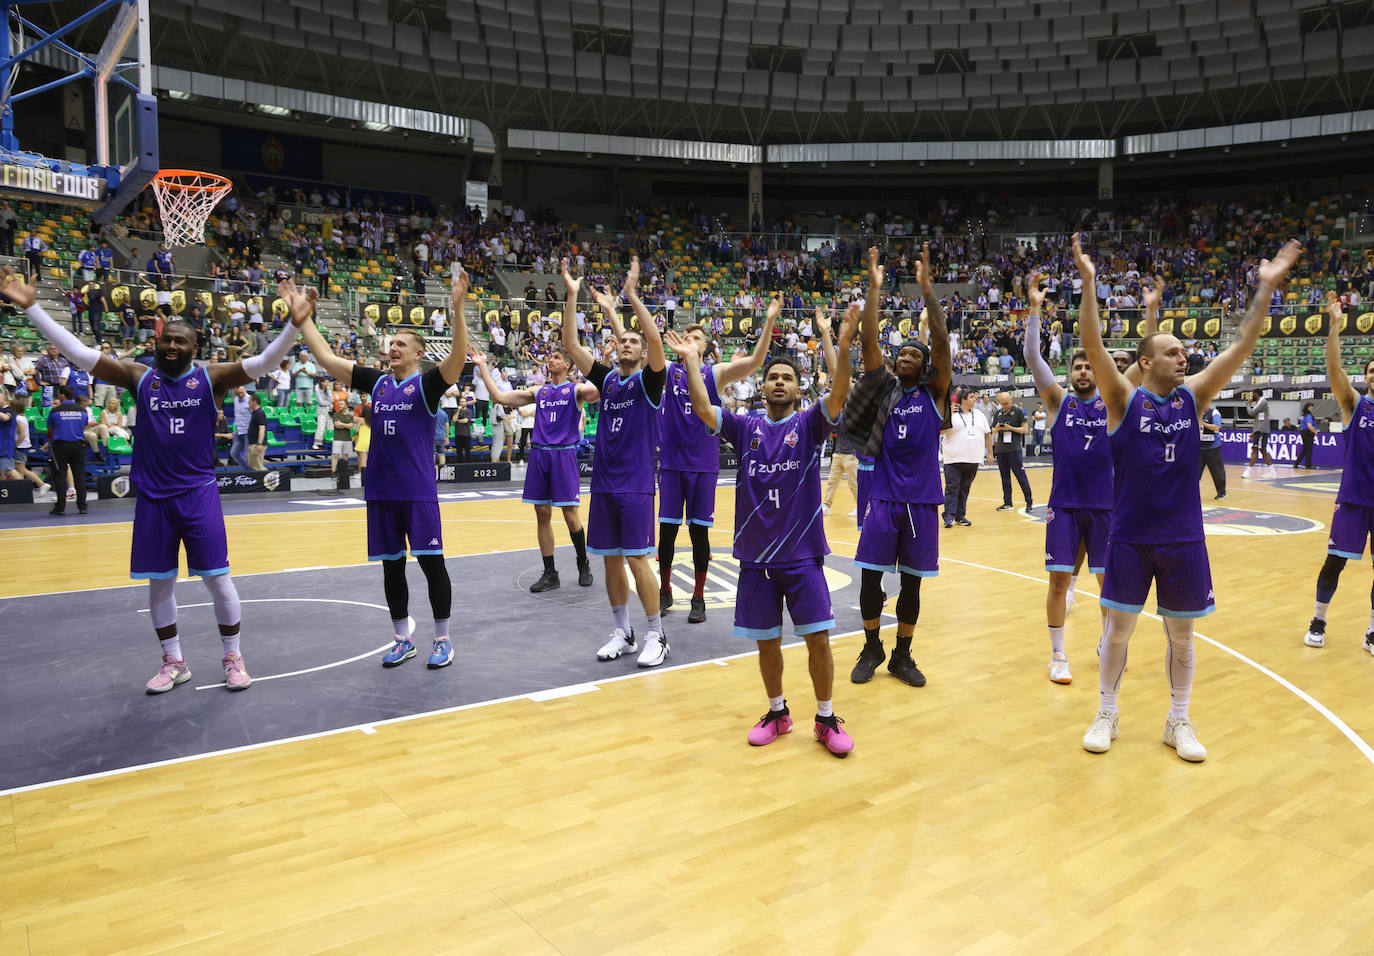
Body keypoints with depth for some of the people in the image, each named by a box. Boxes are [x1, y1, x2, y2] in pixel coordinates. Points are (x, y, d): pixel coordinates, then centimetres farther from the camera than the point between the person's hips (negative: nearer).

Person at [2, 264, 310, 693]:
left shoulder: (211, 377, -4)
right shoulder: (139, 376, 3)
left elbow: (265, 361, -15)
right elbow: (80, 353, -2)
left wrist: (296, 323, -30)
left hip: (199, 493, -2)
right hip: (153, 496, 3)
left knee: (217, 578, -1)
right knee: (159, 582, 9)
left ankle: (232, 658, 15)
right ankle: (174, 661, 25)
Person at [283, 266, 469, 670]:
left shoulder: (427, 382, -4)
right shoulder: (376, 381, 10)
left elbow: (458, 357, -21)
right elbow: (327, 357, 10)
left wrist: (458, 308, -33)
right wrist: (302, 318, 4)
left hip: (419, 491, -5)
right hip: (380, 490, 5)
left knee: (432, 563, -1)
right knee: (391, 566, 11)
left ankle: (443, 639, 12)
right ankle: (403, 639, 24)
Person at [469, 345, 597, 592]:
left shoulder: (575, 389, 2)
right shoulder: (538, 392, 15)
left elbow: (597, 393, -19)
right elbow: (500, 397, 12)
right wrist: (482, 367, 13)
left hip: (564, 455, -5)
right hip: (539, 455, 5)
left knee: (571, 515, -5)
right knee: (542, 515, 5)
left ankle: (583, 564, 18)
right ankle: (550, 574, 13)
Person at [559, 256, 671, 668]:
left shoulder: (648, 380, -3)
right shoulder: (606, 378, 10)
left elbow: (657, 341, -21)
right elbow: (571, 344, 4)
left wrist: (632, 294, -23)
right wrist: (572, 295, -5)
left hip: (636, 484, -5)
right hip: (603, 483, 5)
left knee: (636, 559, -5)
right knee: (611, 559, 8)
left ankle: (657, 637, 7)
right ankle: (623, 633, 20)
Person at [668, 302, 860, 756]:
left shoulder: (809, 424, 0)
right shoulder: (745, 427, 5)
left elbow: (838, 395, -18)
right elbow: (703, 409, -6)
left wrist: (843, 347, -31)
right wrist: (691, 360, -7)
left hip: (802, 553, -2)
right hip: (755, 556, 2)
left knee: (818, 638, -2)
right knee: (766, 642, 10)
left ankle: (826, 718, 16)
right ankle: (777, 713, 29)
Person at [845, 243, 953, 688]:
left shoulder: (934, 393, 3)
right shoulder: (884, 388, 6)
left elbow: (942, 342, -9)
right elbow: (868, 341, -4)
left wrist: (927, 288, -15)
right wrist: (875, 287, -9)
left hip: (921, 502, 0)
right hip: (883, 499, 0)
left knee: (912, 582, 8)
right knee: (870, 577, 0)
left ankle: (902, 655, 23)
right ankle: (871, 649, 21)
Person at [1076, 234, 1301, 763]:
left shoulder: (1193, 396, 3)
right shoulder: (1124, 398, -5)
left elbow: (1240, 348, -2)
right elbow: (1094, 347, -18)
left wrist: (1266, 290, -9)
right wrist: (1088, 284, -27)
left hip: (1183, 538, 3)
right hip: (1130, 536, -3)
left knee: (1181, 634, 11)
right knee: (1117, 629, 6)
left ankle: (1178, 722, 26)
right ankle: (1106, 715, 22)